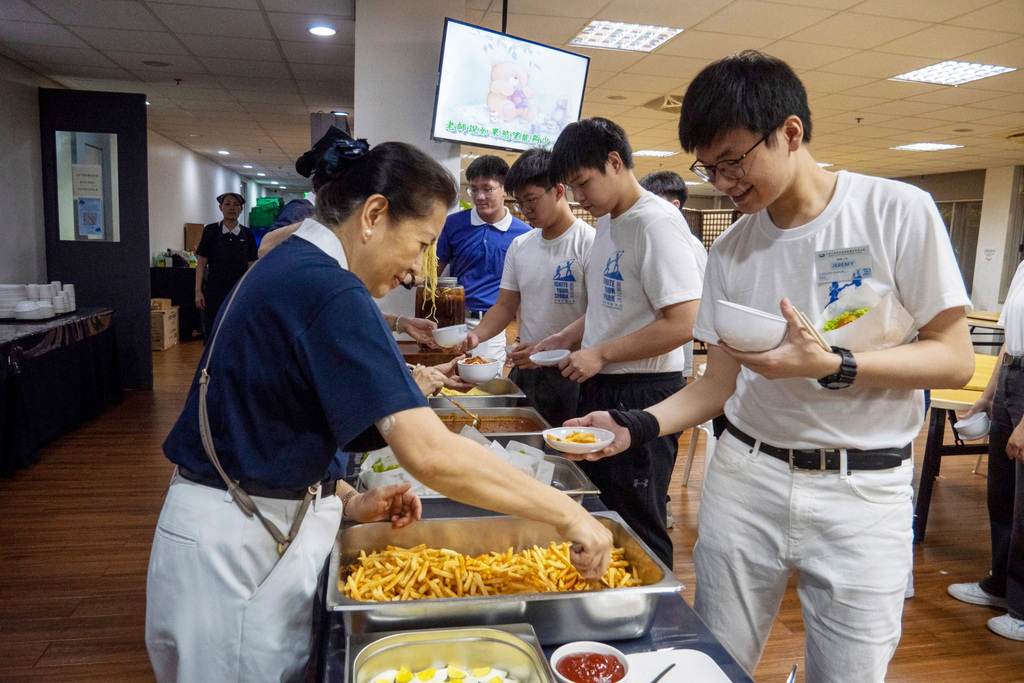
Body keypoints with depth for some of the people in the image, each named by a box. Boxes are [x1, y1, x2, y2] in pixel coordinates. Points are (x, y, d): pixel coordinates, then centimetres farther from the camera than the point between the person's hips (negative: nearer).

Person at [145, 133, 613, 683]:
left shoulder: (289, 264, 7)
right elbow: (429, 452, -33)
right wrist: (567, 514, -25)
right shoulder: (327, 289, -24)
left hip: (261, 523, 9)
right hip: (239, 547, -9)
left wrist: (346, 503, 3)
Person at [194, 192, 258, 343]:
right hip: (215, 291, -1)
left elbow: (251, 265, 7)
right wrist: (198, 291, -5)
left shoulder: (247, 234, 4)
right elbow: (201, 263, 1)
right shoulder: (211, 231, 0)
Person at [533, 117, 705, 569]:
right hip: (600, 390, 10)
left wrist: (601, 354, -18)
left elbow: (682, 324, -23)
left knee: (637, 531, 4)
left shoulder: (657, 223, -16)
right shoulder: (608, 225, 14)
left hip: (643, 396, -10)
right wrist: (566, 339, 8)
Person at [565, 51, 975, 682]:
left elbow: (954, 359, -6)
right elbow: (720, 383, 6)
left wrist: (831, 366, -22)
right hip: (747, 474, 3)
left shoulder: (898, 211, -6)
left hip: (863, 490, -2)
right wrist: (635, 426, -10)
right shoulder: (731, 250, 4)